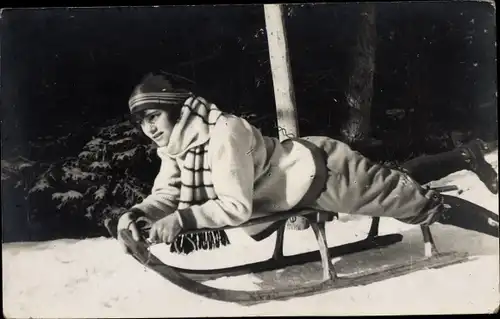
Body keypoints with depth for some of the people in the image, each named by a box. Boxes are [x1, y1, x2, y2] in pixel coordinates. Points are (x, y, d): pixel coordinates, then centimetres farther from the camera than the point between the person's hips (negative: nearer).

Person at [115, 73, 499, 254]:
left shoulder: (222, 134, -31)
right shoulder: (175, 146, -2)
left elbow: (237, 205, -32)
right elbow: (167, 194, 0)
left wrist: (183, 219, -36)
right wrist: (136, 213, -18)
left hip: (323, 171, -8)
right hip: (306, 176, 8)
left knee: (418, 202, 1)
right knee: (401, 181, 25)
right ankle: (466, 155, 45)